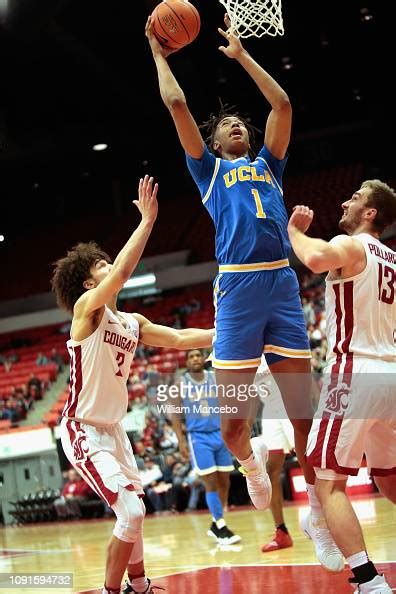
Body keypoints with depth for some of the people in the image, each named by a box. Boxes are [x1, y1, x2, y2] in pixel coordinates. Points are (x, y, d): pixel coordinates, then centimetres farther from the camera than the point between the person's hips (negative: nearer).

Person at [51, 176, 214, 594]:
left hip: (113, 430, 9)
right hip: (83, 432, -9)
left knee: (134, 513, 19)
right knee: (131, 513, -16)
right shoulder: (86, 308, -13)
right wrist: (147, 220, -28)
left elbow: (179, 338, 16)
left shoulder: (132, 323, 9)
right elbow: (124, 271, -29)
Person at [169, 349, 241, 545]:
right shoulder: (181, 383, 0)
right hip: (198, 437, -3)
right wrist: (181, 440, -9)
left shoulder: (216, 378, 6)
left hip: (220, 434, 3)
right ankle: (221, 528, -4)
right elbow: (175, 414, 0)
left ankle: (215, 525, 20)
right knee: (211, 482, -8)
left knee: (224, 482, 6)